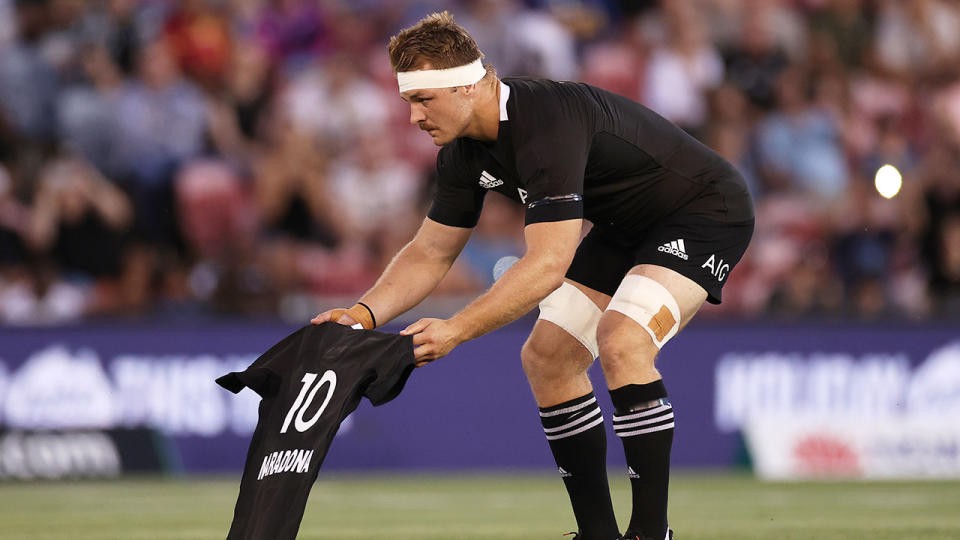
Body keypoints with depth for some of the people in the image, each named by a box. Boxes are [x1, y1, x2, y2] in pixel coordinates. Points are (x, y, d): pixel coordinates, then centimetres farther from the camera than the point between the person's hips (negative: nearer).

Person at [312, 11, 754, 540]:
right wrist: (365, 313, -12)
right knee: (546, 357, 2)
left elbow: (549, 263, -39)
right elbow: (431, 251, 5)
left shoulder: (549, 125, -34)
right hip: (625, 229, 10)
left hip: (708, 210, -10)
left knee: (621, 343, -29)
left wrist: (456, 329, -40)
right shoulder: (464, 151, -5)